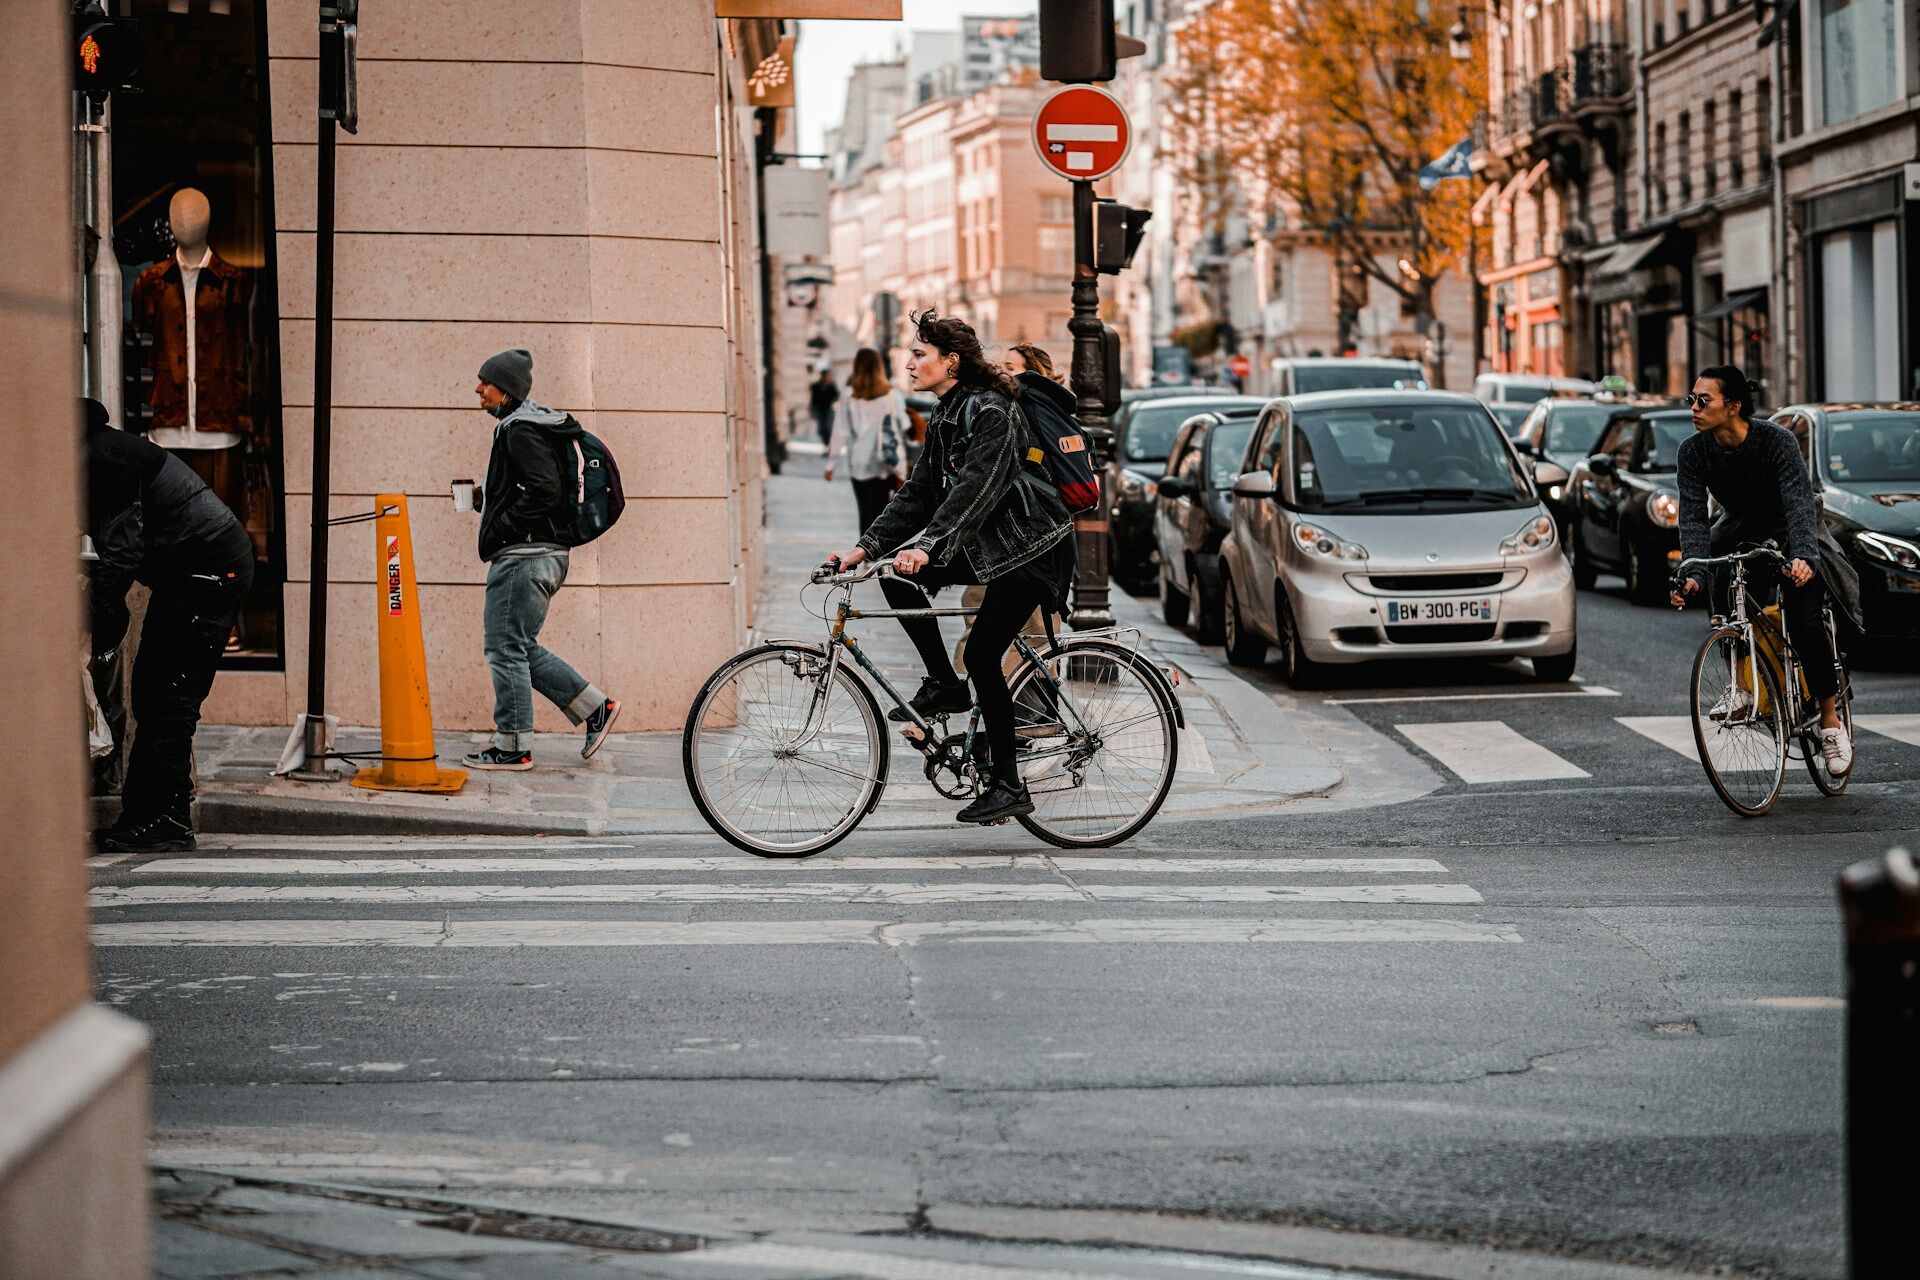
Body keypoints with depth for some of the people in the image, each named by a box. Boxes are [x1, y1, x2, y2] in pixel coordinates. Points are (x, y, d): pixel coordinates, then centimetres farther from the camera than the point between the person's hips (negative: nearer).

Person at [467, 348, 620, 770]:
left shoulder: (521, 432, -13)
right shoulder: (520, 427, 19)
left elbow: (545, 490, -23)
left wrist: (500, 523, -16)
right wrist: (486, 500, 14)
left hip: (523, 555, -11)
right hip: (542, 554, 11)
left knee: (506, 647, -5)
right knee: (521, 648, 14)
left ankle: (511, 747, -1)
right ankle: (595, 707, 15)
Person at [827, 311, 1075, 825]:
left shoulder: (991, 410, -18)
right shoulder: (945, 417, 10)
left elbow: (975, 486, -30)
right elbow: (919, 492, 9)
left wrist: (928, 546, -40)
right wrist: (867, 545, -2)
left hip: (1030, 545, -9)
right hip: (986, 544, 9)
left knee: (983, 656, -12)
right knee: (897, 576, -8)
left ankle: (1008, 786, -3)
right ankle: (943, 684, 2)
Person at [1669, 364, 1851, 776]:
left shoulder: (1777, 441, -29)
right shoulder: (1693, 452, -19)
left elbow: (1800, 504, -38)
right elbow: (1693, 516, -24)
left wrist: (1804, 557, -56)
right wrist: (1693, 575, -40)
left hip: (1789, 531, -3)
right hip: (1740, 528, 3)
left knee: (1806, 623, -17)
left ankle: (1830, 720, 0)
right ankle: (1742, 684, -19)